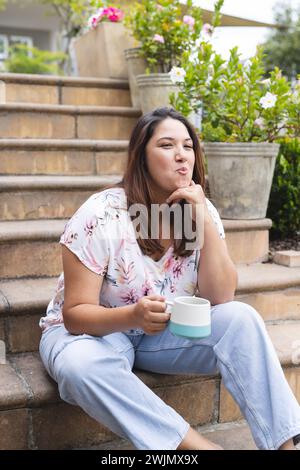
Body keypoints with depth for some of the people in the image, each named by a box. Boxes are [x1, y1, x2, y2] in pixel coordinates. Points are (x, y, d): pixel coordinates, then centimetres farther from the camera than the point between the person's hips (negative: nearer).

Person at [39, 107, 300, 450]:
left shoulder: (202, 211, -8)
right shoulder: (102, 215, -22)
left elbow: (221, 298, -14)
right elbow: (75, 313, -20)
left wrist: (205, 223, -24)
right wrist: (133, 316, -41)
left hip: (166, 333, 4)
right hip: (92, 330, -3)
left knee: (240, 318, -21)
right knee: (80, 365, -37)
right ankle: (198, 444, -27)